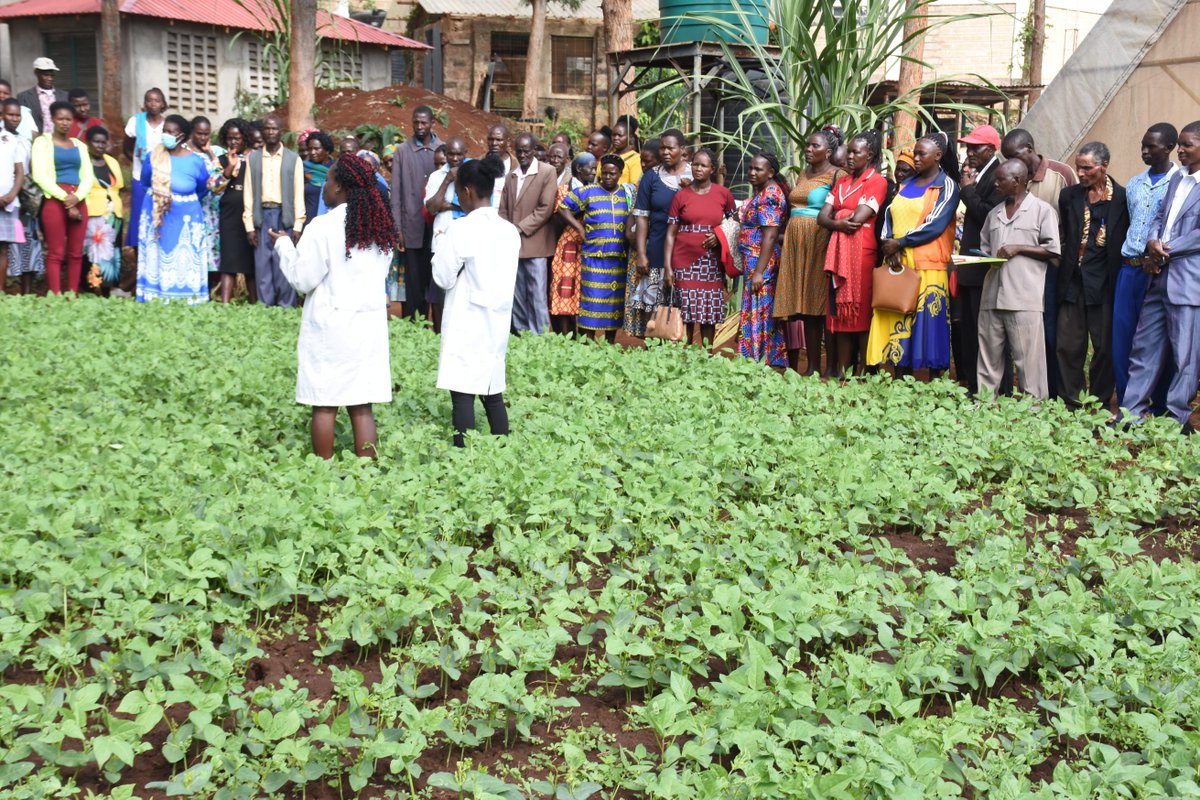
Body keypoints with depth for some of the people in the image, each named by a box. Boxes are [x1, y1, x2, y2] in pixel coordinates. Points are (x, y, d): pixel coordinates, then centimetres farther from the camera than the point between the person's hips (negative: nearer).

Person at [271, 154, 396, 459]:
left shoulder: (323, 227, -11)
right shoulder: (380, 227, 6)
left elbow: (303, 279, -7)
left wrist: (284, 245, 6)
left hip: (330, 324, -5)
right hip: (371, 324, 5)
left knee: (324, 405, 2)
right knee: (362, 407, 6)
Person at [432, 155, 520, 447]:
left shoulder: (461, 229, -14)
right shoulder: (510, 230, 5)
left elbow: (443, 277, -9)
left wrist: (442, 250, 6)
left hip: (466, 322, -6)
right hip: (497, 321, 7)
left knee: (463, 395, -4)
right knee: (493, 393, 13)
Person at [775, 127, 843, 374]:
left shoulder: (836, 176, -5)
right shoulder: (803, 174, 18)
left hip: (818, 241, -7)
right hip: (794, 242, 7)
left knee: (812, 304, -6)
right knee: (793, 303, 4)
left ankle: (813, 367, -2)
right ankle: (792, 365, 8)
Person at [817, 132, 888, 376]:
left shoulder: (877, 181, -2)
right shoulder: (842, 181, 18)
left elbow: (857, 218, -13)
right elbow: (822, 217, 9)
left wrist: (835, 217, 5)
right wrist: (838, 224, -12)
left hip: (862, 251, -6)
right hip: (838, 250, 6)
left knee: (861, 311, -5)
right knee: (840, 311, 5)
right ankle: (841, 371, 7)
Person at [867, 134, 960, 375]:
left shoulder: (947, 186, 0)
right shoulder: (905, 185, 18)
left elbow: (936, 224, -11)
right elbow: (889, 217, 10)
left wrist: (899, 242, -13)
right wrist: (889, 243, -9)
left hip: (928, 265, -6)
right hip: (897, 264, 6)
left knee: (928, 320, -6)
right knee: (898, 319, 2)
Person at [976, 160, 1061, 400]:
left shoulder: (1042, 210, 2)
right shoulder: (994, 214, 21)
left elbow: (1053, 250, -3)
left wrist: (1018, 248, -9)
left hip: (1024, 297, -6)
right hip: (993, 296, 6)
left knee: (1028, 357, -6)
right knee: (988, 355, 7)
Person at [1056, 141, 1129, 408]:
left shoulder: (1122, 199, -2)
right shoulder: (1069, 196, 8)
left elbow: (1127, 245, 0)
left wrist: (1120, 284, -6)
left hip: (1104, 285, -3)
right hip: (1073, 283, 3)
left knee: (1105, 347, 5)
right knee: (1067, 346, 4)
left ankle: (1099, 403, 16)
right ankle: (1070, 403, 13)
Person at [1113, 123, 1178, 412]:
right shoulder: (1134, 184, 15)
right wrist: (1128, 260, 14)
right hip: (1129, 269, 5)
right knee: (1121, 339, 5)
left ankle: (1160, 412, 10)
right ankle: (1125, 409, 14)